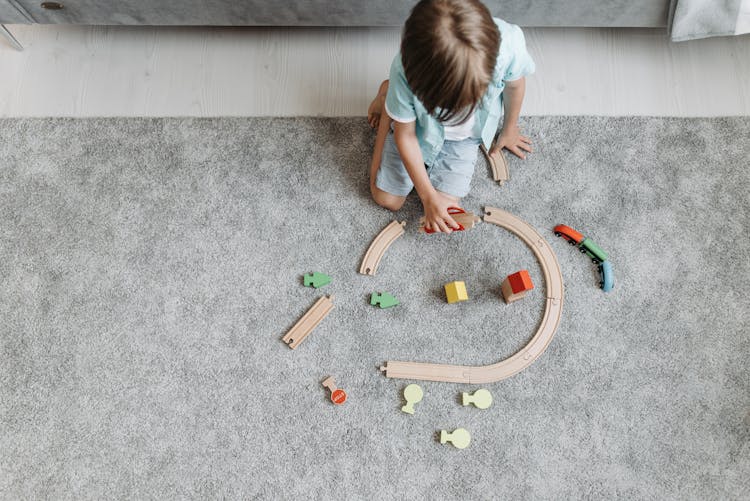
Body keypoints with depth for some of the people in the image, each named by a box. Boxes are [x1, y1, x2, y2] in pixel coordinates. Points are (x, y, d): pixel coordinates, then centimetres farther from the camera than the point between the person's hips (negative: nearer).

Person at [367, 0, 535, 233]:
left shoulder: (507, 44, -38)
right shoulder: (405, 71, -40)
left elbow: (514, 84, -12)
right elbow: (405, 135, -22)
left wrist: (509, 130, 7)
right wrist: (428, 196, -18)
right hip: (420, 128, -1)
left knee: (446, 206, -3)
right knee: (386, 199, 8)